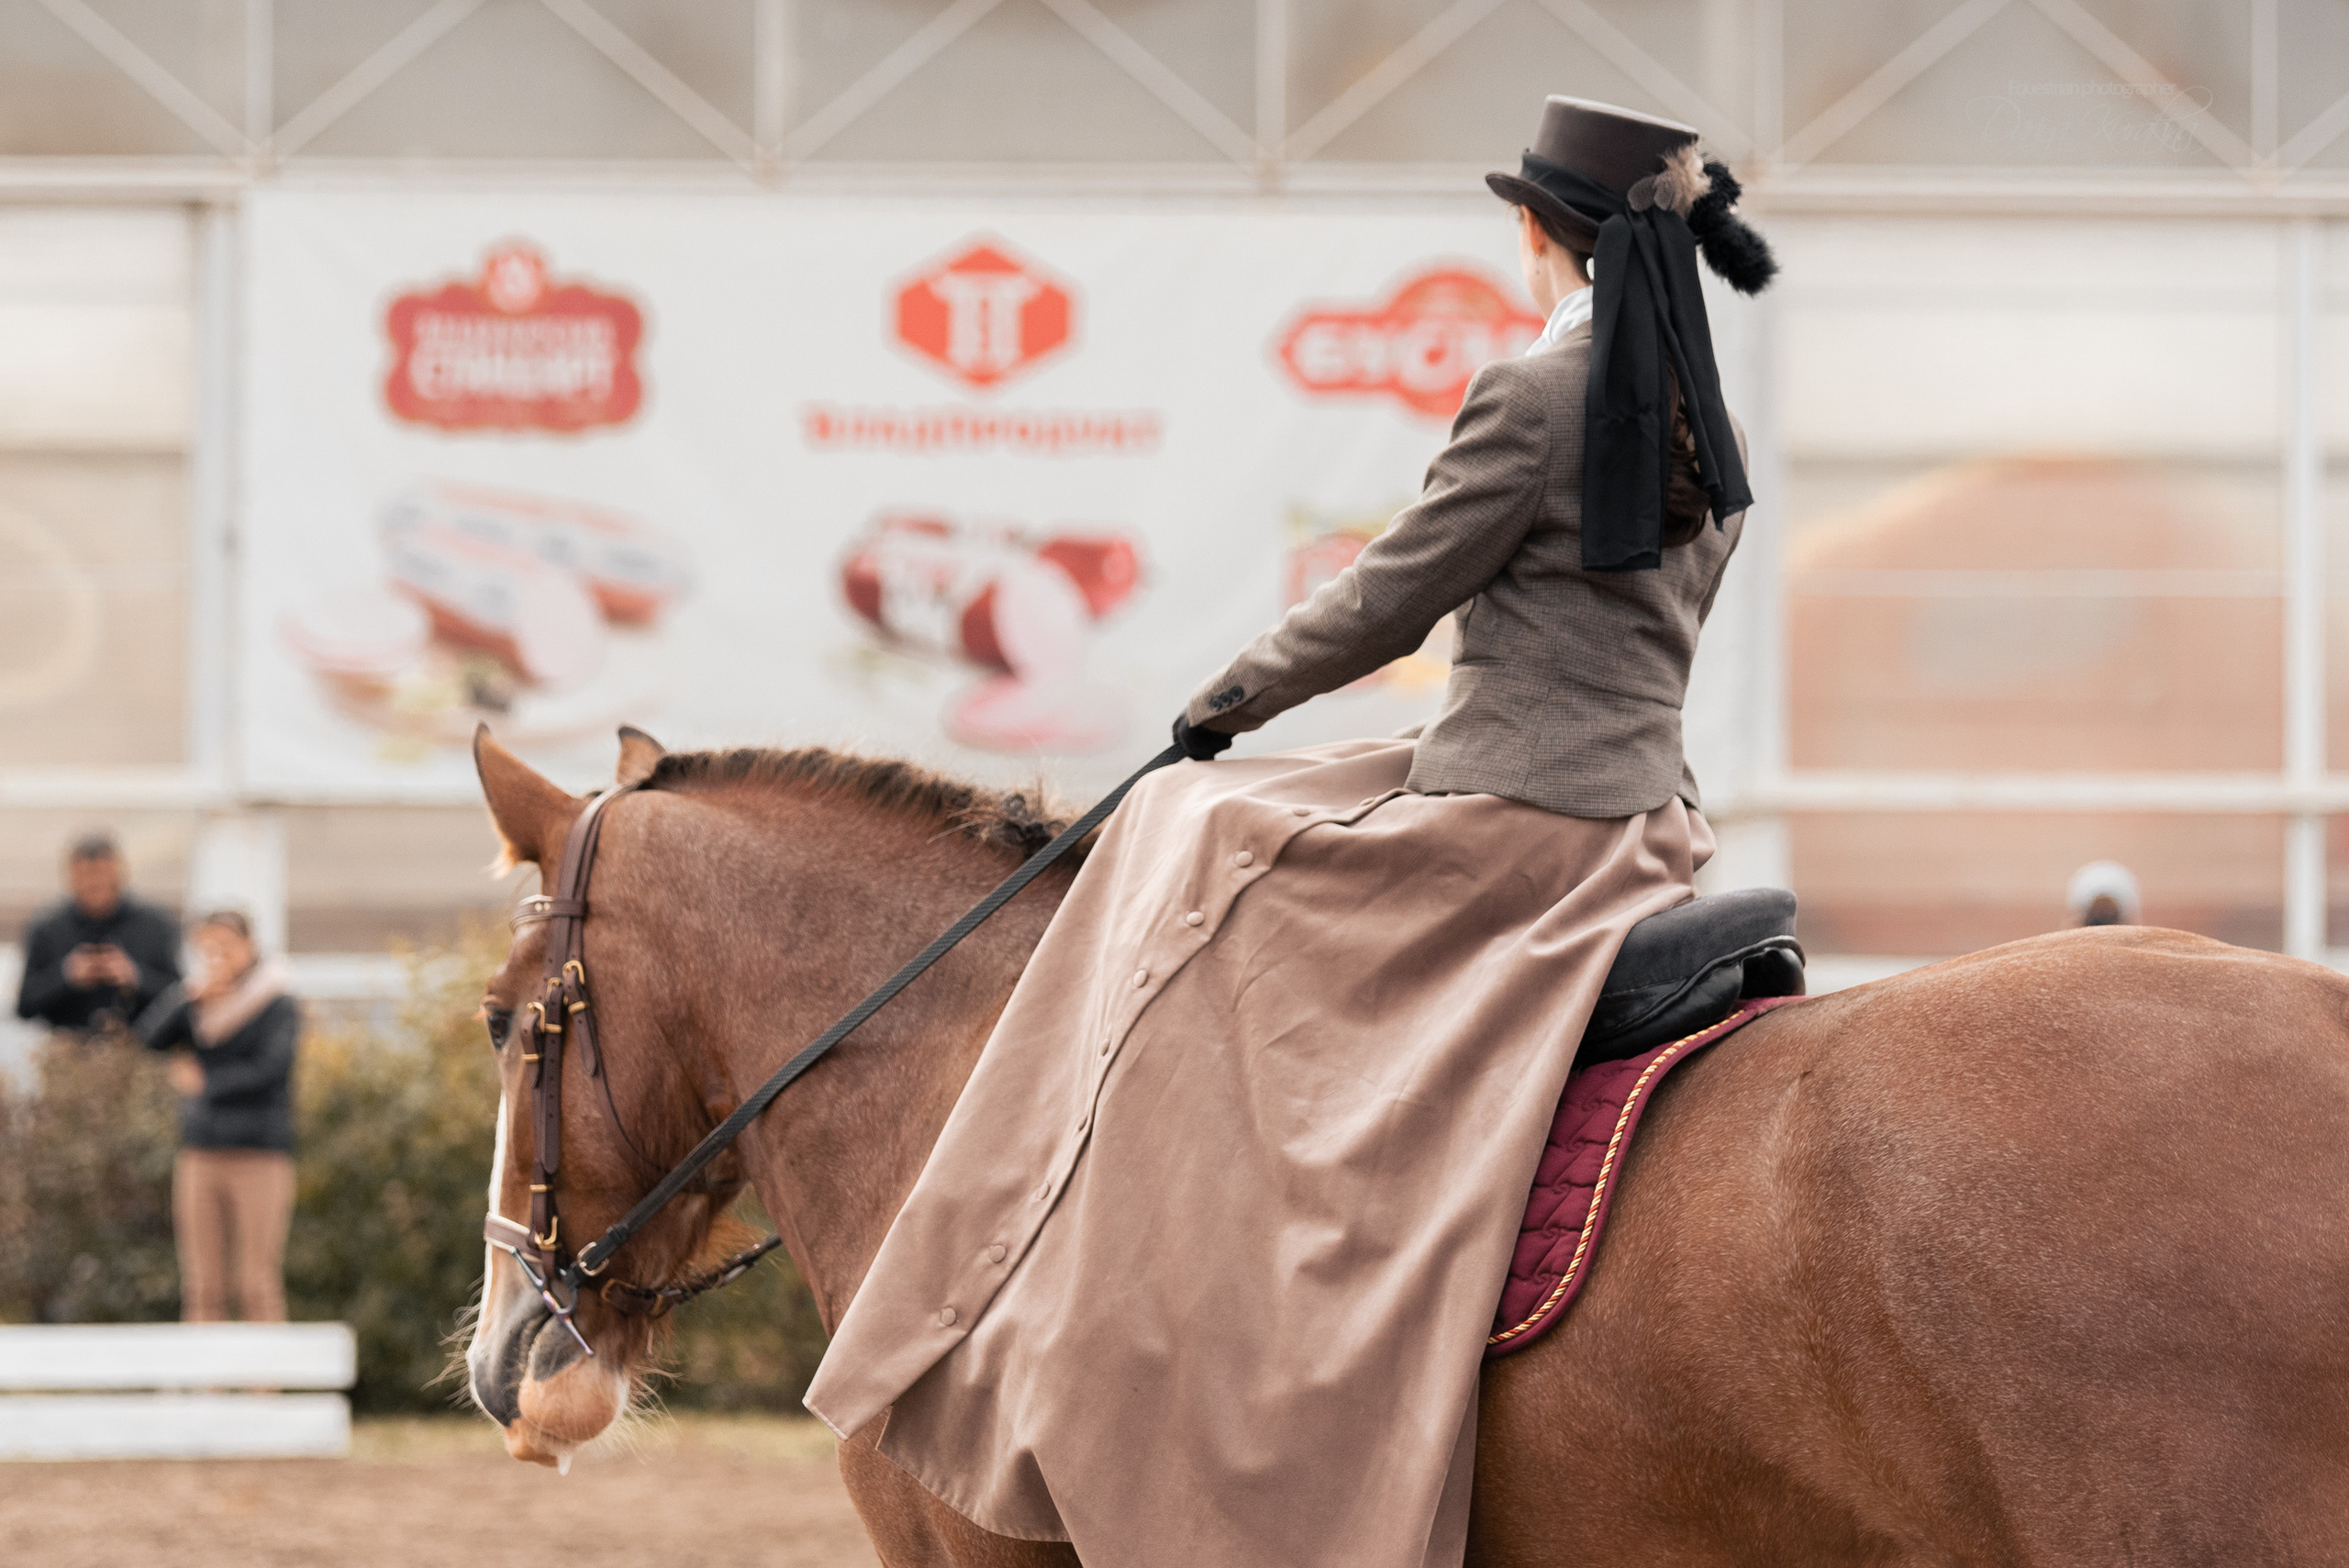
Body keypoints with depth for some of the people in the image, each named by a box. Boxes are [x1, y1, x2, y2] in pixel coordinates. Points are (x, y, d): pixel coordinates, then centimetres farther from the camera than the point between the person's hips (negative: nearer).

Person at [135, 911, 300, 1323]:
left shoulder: (279, 1006, -2)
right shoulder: (187, 1000, 10)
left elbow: (268, 1072, -12)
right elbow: (152, 1035, -6)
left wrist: (203, 1083, -3)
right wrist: (196, 995, -19)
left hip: (260, 1154, -4)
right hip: (201, 1154, 4)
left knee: (258, 1286, -5)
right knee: (203, 1289, 2)